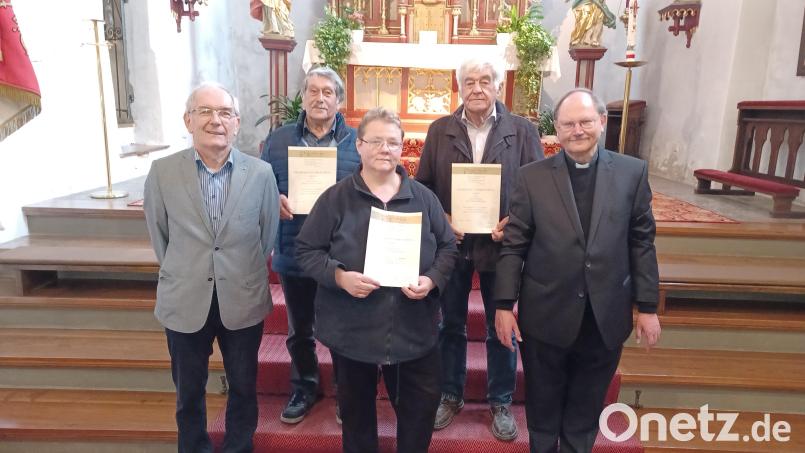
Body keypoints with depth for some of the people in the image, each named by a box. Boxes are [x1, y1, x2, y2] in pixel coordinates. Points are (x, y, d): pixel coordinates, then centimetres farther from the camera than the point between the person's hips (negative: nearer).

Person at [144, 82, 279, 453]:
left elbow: (268, 234, 3)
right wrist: (182, 274, 10)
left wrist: (244, 274, 8)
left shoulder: (261, 173, -7)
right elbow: (159, 235, 6)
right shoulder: (162, 172, -6)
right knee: (188, 392, 18)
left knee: (244, 388, 16)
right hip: (185, 302, 1)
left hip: (243, 301, 0)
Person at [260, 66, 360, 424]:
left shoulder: (358, 141, 0)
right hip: (294, 254, 2)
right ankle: (304, 389, 40)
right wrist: (275, 201, -14)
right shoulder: (278, 140, 5)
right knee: (299, 331, 18)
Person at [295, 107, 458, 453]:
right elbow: (306, 250, -2)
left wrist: (432, 280, -11)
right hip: (352, 330, -1)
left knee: (422, 406, 12)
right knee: (356, 410, 19)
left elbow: (448, 247, 8)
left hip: (414, 330, 2)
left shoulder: (424, 198, 3)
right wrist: (340, 276, -19)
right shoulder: (334, 199, -4)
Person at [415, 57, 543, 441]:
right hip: (451, 243, 2)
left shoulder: (523, 131, -3)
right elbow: (423, 185, 3)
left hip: (500, 244, -1)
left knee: (500, 329, 12)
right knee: (450, 324, 15)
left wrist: (514, 223, -18)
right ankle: (450, 395, 34)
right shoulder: (440, 130, 2)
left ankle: (501, 402, 32)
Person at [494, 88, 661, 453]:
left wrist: (647, 307, 1)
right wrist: (504, 305, -7)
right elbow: (512, 246, -5)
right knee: (542, 409, 18)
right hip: (547, 317, -1)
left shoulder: (632, 172, -1)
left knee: (586, 411, 20)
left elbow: (642, 243, 2)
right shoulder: (531, 177, -5)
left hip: (606, 318, 1)